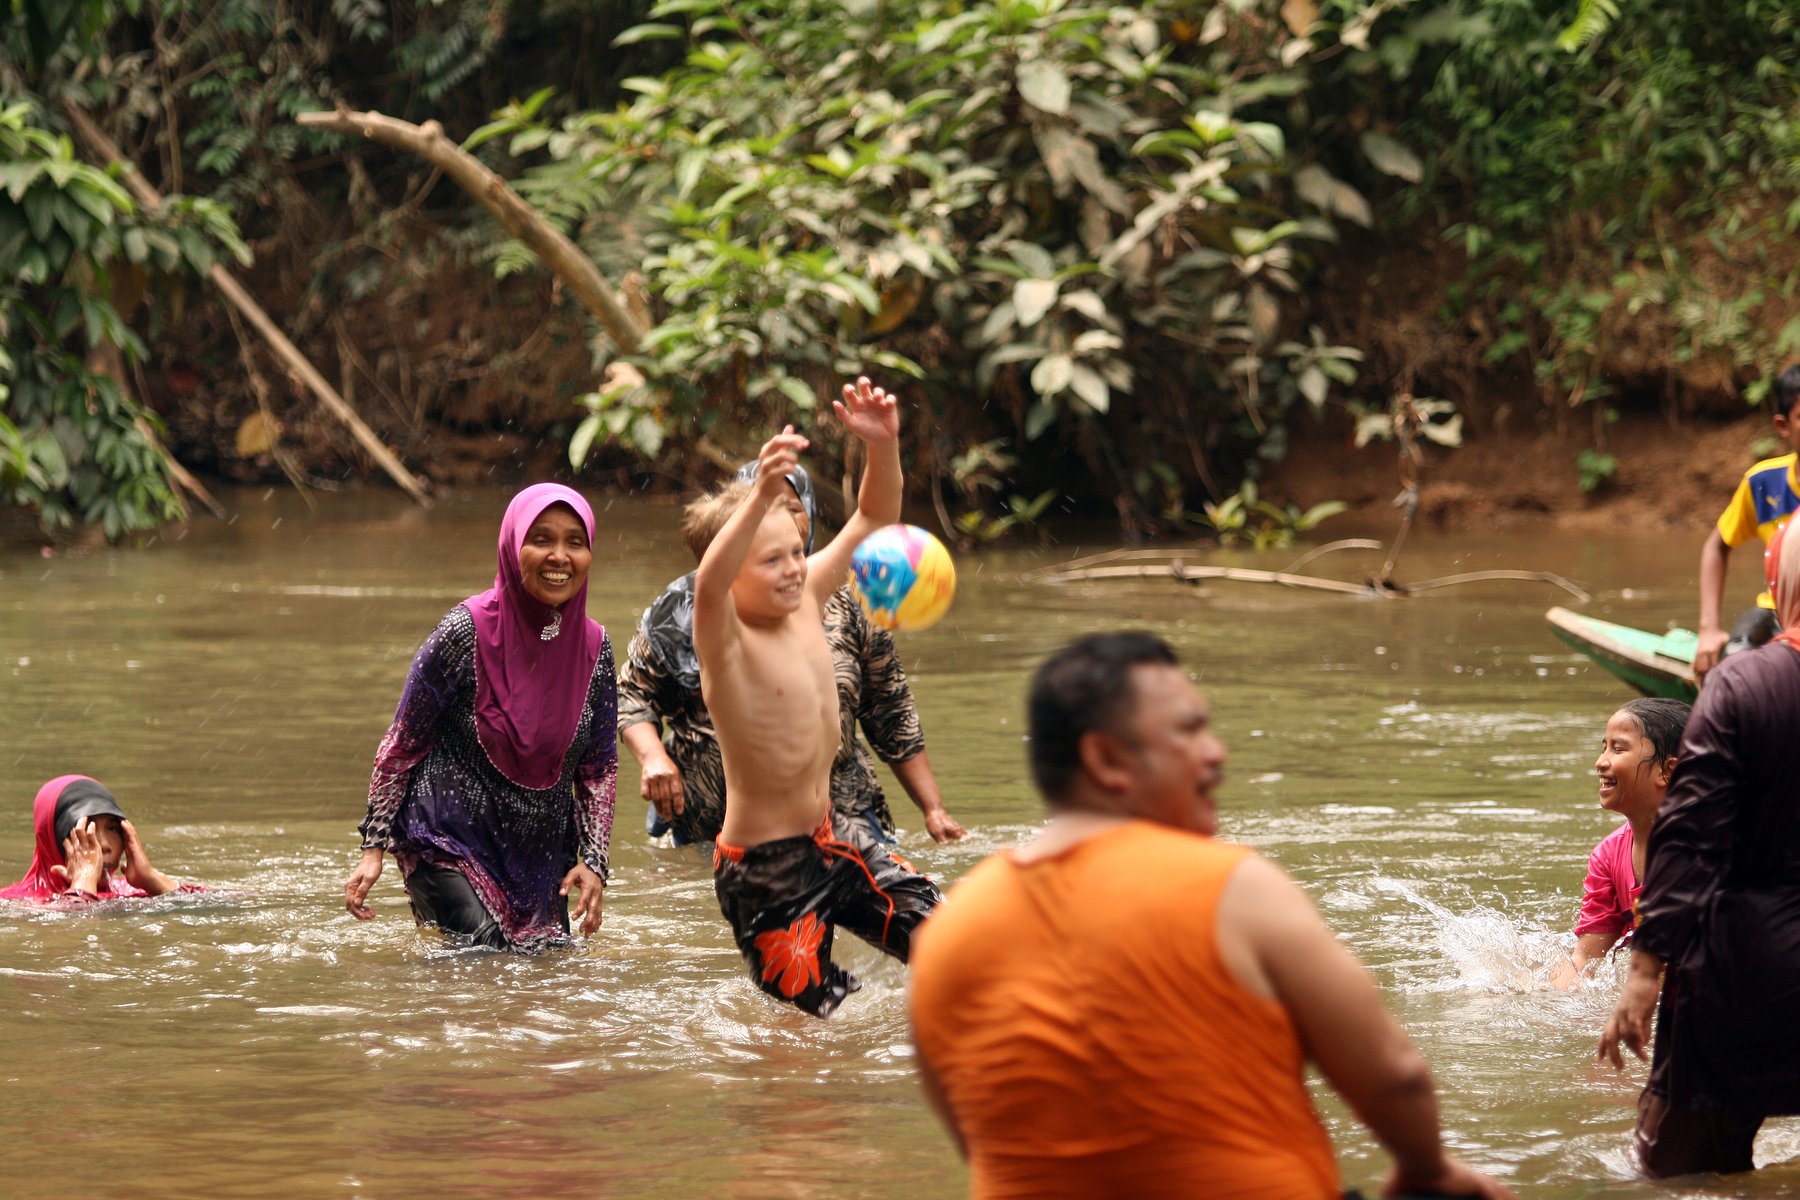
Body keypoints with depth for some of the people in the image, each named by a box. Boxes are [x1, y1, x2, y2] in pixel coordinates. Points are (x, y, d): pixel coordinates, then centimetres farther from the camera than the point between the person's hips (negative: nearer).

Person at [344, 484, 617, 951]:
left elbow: (599, 767, 9)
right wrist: (374, 847, -10)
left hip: (543, 860, 5)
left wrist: (594, 861, -3)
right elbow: (402, 744, -7)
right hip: (448, 847, -5)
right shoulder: (467, 632, -15)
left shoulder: (594, 649, -1)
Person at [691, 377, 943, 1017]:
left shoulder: (806, 600, 0)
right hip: (766, 869, -7)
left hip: (832, 836, 7)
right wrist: (762, 495, -59)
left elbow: (874, 519, 5)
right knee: (819, 1014, 1)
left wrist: (884, 448, -15)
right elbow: (708, 585, -44)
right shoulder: (725, 641, -21)